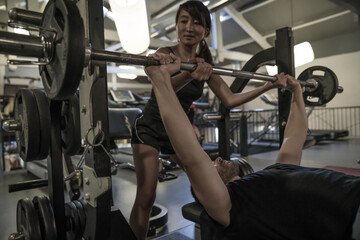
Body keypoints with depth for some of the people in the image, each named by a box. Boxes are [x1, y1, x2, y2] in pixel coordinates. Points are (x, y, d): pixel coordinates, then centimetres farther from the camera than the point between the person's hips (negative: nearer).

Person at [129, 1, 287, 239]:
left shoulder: (205, 63, -2)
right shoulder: (166, 54, -18)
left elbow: (230, 100, -4)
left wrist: (269, 86, -7)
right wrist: (189, 75, -60)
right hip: (150, 129, -5)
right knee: (146, 197, -14)